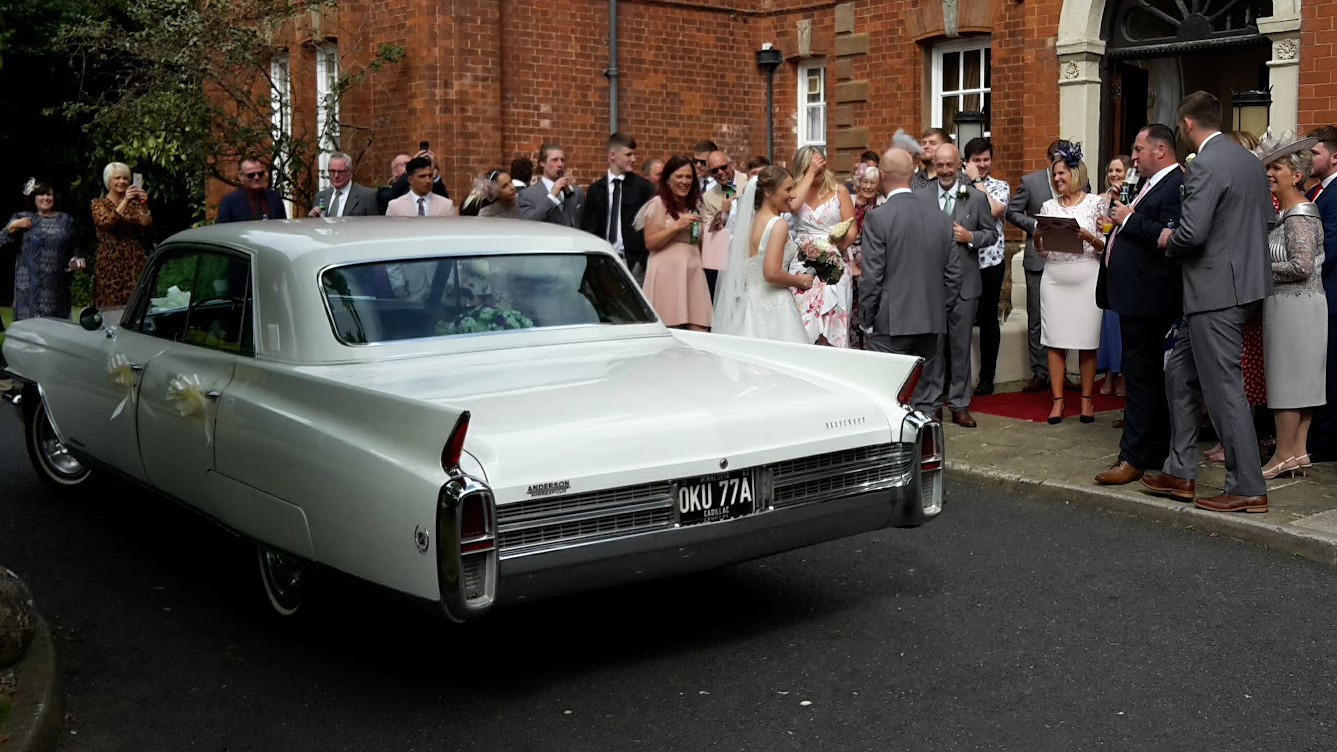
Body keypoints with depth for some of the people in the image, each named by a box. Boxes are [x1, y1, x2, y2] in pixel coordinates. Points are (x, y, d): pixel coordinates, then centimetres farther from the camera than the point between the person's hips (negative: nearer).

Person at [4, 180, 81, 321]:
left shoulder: (66, 220, 10)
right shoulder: (22, 218, 4)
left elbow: (74, 246, 18)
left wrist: (75, 259, 0)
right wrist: (12, 227, -14)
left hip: (57, 285, 2)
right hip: (30, 284, -2)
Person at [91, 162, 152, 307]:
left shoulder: (134, 203, 15)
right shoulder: (98, 203, 7)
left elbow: (146, 223, -3)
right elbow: (107, 222, -13)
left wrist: (143, 205, -20)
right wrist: (125, 201, -21)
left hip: (135, 264, 2)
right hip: (110, 264, -2)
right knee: (110, 308, -7)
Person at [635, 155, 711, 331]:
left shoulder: (693, 206, 22)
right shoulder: (658, 203, 1)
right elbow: (650, 243, -7)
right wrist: (677, 226, -13)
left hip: (693, 273, 6)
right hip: (667, 273, -6)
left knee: (697, 333, -5)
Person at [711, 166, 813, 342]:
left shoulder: (748, 221, 10)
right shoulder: (778, 224, -12)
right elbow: (772, 273, -22)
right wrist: (801, 281, -5)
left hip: (748, 304, 8)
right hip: (772, 307, -8)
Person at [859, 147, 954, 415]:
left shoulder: (877, 217, -10)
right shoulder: (942, 218, 6)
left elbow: (871, 277, -11)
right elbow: (950, 274, 9)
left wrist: (866, 321, -2)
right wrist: (939, 313, 18)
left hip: (890, 324, -5)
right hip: (932, 323, 5)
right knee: (925, 391, 11)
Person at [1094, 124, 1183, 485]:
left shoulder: (1177, 186, -15)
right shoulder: (1151, 185, 17)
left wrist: (1129, 219, -18)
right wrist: (1121, 216, 5)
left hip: (1147, 298, -11)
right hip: (1136, 296, 11)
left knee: (1141, 377, -6)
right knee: (1149, 375, 15)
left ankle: (1134, 458, -1)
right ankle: (1154, 452, 24)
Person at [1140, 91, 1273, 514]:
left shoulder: (1206, 166, -17)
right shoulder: (1249, 160, 13)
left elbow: (1191, 233, -24)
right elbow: (1266, 218, 19)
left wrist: (1167, 240, -3)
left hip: (1217, 292, -10)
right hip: (1243, 281, 10)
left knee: (1224, 389, -3)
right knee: (1180, 376, 17)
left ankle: (1248, 489, 4)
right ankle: (1180, 474, 22)